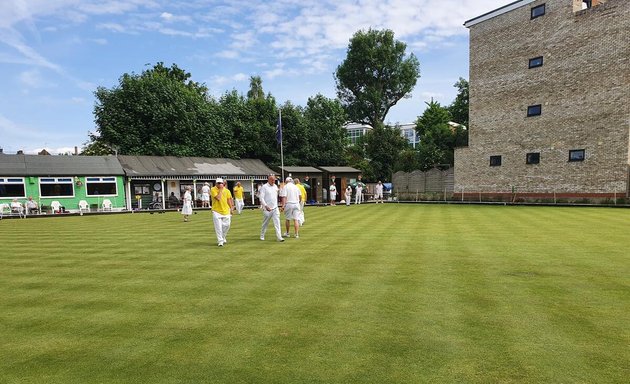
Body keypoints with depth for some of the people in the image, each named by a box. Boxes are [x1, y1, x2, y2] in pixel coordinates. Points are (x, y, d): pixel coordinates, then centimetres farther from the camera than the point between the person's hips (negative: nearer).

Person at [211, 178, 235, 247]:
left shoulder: (226, 190, 4)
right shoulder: (213, 190, -9)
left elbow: (229, 199, 14)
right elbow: (218, 198, -21)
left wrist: (231, 208, 11)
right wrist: (221, 189, -16)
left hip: (226, 211, 4)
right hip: (216, 211, -4)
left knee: (227, 225, 7)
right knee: (218, 227, -7)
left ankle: (223, 237, 31)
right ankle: (220, 241, 0)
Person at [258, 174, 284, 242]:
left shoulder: (275, 186, 11)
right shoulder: (264, 187, -8)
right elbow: (261, 198, -14)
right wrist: (266, 206, -24)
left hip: (275, 208, 4)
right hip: (267, 209, -4)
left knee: (277, 222, -6)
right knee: (265, 223, 8)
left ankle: (279, 237, -10)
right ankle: (262, 236, 27)